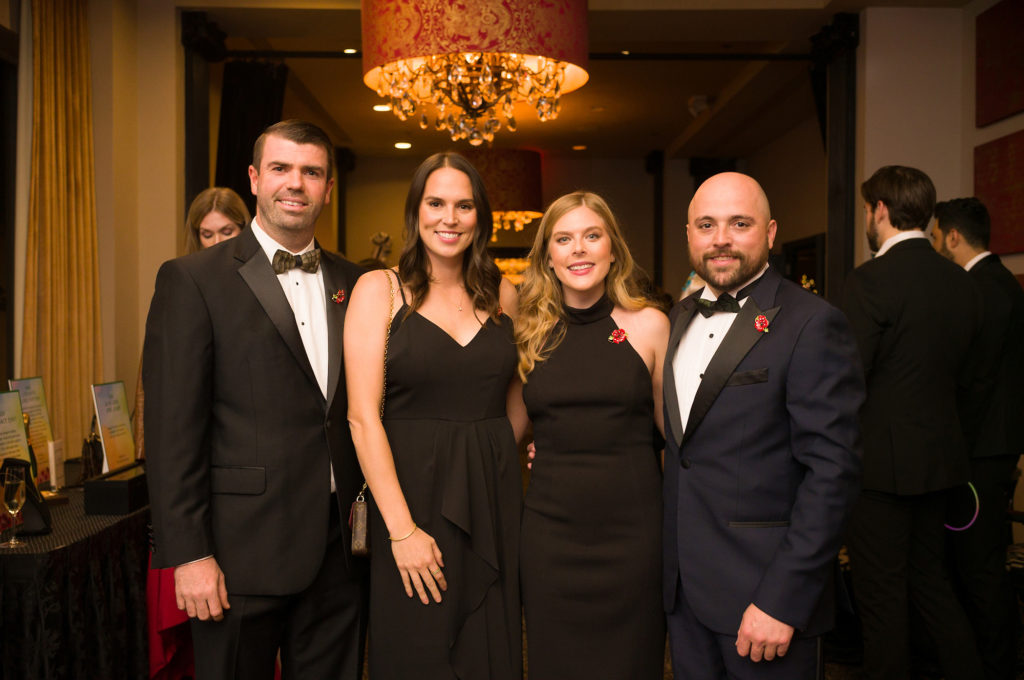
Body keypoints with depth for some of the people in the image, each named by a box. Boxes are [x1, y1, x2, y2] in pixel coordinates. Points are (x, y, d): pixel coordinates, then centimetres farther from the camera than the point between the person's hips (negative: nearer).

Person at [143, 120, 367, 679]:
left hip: (338, 548, 5)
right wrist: (189, 554, -12)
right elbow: (172, 428, -10)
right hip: (242, 551, -4)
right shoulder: (192, 280, -5)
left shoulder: (349, 281, 9)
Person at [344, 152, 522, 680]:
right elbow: (363, 417, -10)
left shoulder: (501, 293, 7)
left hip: (494, 497, 3)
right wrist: (401, 530, -14)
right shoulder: (379, 289, -4)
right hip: (412, 493, -3)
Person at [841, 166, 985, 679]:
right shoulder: (962, 283, 6)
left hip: (883, 461, -7)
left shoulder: (870, 280, -17)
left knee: (882, 597, 6)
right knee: (929, 578, 22)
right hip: (939, 457, 8)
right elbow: (962, 378, 12)